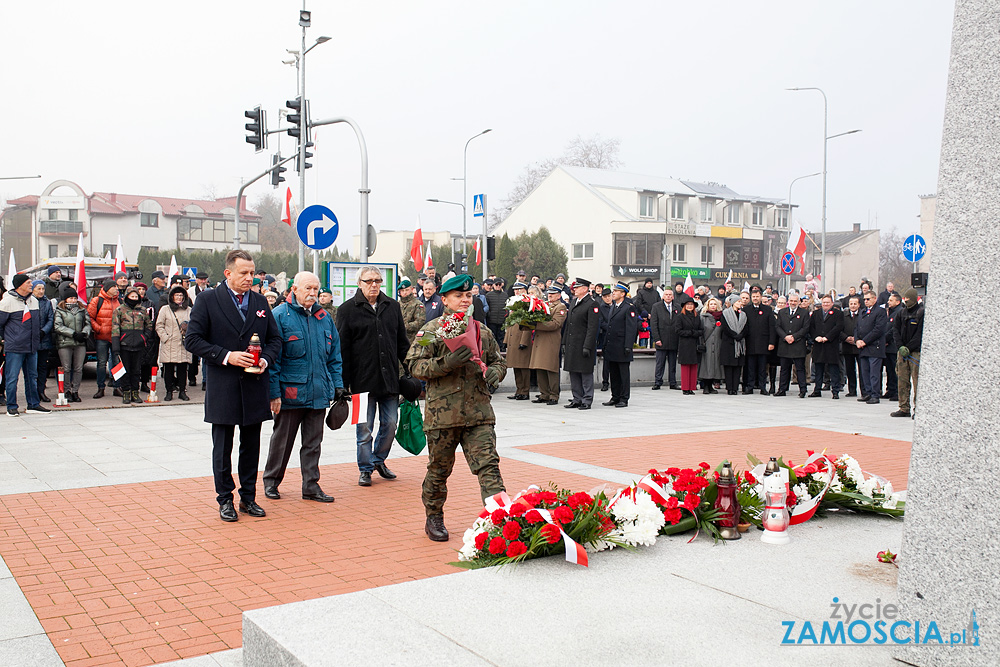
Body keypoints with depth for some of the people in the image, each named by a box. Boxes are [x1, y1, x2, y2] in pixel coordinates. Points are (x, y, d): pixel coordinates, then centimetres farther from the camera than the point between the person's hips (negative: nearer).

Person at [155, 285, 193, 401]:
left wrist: (188, 335, -2)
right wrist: (165, 337, -7)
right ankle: (169, 391, 9)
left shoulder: (189, 310, 11)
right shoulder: (165, 309, 6)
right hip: (169, 345, -1)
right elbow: (159, 325, 4)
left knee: (183, 369, 2)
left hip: (183, 345, 1)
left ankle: (182, 391, 11)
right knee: (168, 369, 1)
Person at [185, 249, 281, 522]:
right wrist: (226, 356, -17)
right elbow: (193, 340, -8)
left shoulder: (260, 302, 10)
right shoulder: (208, 300, -3)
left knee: (251, 445, 11)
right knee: (222, 447, 5)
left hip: (255, 387, 4)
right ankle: (225, 500, 17)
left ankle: (248, 497, 23)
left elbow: (275, 338, 14)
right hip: (222, 388, -4)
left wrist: (266, 359, -6)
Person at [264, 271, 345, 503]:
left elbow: (334, 355, 15)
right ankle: (271, 481, 26)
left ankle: (311, 486, 18)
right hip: (290, 392, -4)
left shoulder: (324, 317, 10)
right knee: (282, 440, 9)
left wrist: (337, 384, 8)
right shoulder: (280, 315, -6)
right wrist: (274, 392, -13)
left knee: (313, 442, 10)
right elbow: (273, 357, -9)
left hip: (319, 393, 4)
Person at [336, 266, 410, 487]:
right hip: (363, 380, -3)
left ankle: (379, 460, 28)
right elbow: (342, 348, -1)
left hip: (390, 378, 3)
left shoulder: (392, 306, 10)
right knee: (364, 428, 2)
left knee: (390, 423, 6)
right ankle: (365, 468, 17)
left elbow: (402, 342, 15)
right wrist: (344, 383, -5)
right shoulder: (348, 310, 0)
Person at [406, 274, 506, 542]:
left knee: (488, 464, -7)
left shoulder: (482, 331, 13)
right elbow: (415, 366, -8)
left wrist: (492, 374, -1)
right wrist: (447, 363, -23)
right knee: (439, 469, 11)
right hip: (443, 414, -2)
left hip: (479, 413, 3)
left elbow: (499, 361, 22)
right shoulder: (431, 330, -1)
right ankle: (434, 518, 29)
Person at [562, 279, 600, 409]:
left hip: (583, 344, -8)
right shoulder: (573, 302, 15)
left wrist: (587, 347, -19)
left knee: (586, 373, -1)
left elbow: (592, 328, -14)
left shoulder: (592, 304, -9)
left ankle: (587, 400, 5)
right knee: (573, 372, 11)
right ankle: (577, 399, 20)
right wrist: (564, 342, 15)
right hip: (571, 344, 8)